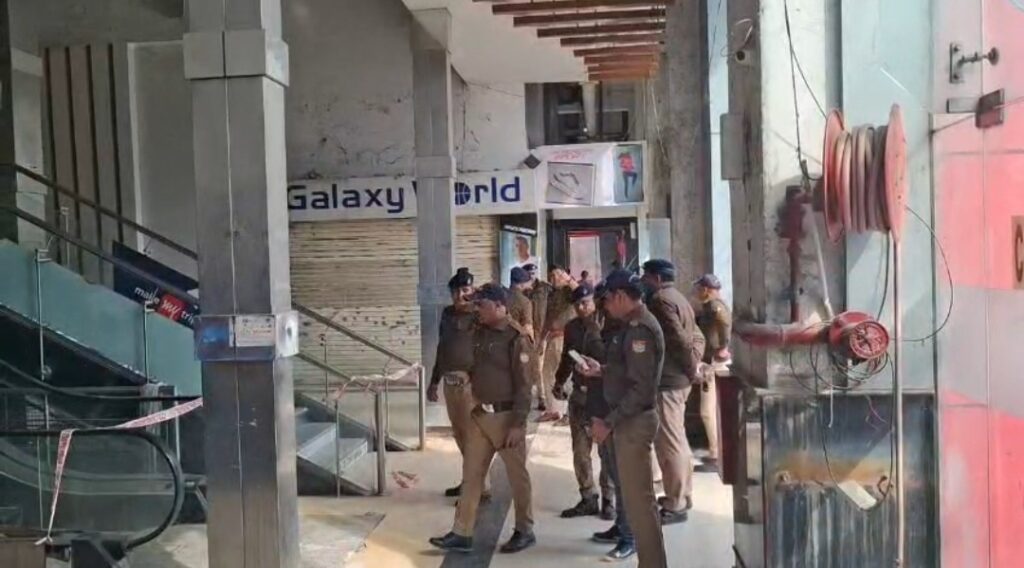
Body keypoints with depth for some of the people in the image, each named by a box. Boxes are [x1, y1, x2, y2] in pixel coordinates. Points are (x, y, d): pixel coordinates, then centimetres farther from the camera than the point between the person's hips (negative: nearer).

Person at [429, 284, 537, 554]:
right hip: (479, 414, 7)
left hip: (506, 415, -7)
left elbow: (523, 385, -16)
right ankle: (462, 534, 16)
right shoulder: (479, 332, 8)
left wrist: (518, 423, -19)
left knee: (517, 476, 7)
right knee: (471, 474, 9)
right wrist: (466, 375, 4)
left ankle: (525, 531, 22)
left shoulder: (516, 338, -14)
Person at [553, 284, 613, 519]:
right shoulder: (572, 327, 8)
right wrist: (559, 381, 14)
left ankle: (608, 498, 19)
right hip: (579, 393, 6)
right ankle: (588, 498, 22)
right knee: (580, 449, 11)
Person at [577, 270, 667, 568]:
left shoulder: (640, 329, -19)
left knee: (639, 498, -1)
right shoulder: (632, 325, 12)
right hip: (628, 420, 10)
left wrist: (608, 422, -21)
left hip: (634, 421, -10)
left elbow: (641, 389, -24)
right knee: (634, 495, 18)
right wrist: (601, 370, 10)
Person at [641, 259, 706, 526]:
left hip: (666, 380, -10)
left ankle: (675, 505, 3)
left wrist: (691, 369, -11)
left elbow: (678, 340, -22)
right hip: (678, 379, 10)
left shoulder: (660, 300, -15)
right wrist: (693, 365, 5)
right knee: (677, 438, 18)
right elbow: (696, 337, 15)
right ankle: (683, 494, 29)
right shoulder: (678, 298, 16)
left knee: (668, 442, -4)